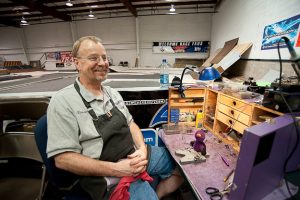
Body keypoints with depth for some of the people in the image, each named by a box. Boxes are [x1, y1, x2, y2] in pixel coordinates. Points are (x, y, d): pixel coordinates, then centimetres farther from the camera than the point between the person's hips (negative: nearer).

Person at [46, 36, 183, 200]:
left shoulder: (112, 93, 7)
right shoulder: (63, 101, -12)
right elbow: (63, 158, -15)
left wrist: (142, 148, -8)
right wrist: (115, 169, -22)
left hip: (135, 156, 7)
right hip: (108, 175, -6)